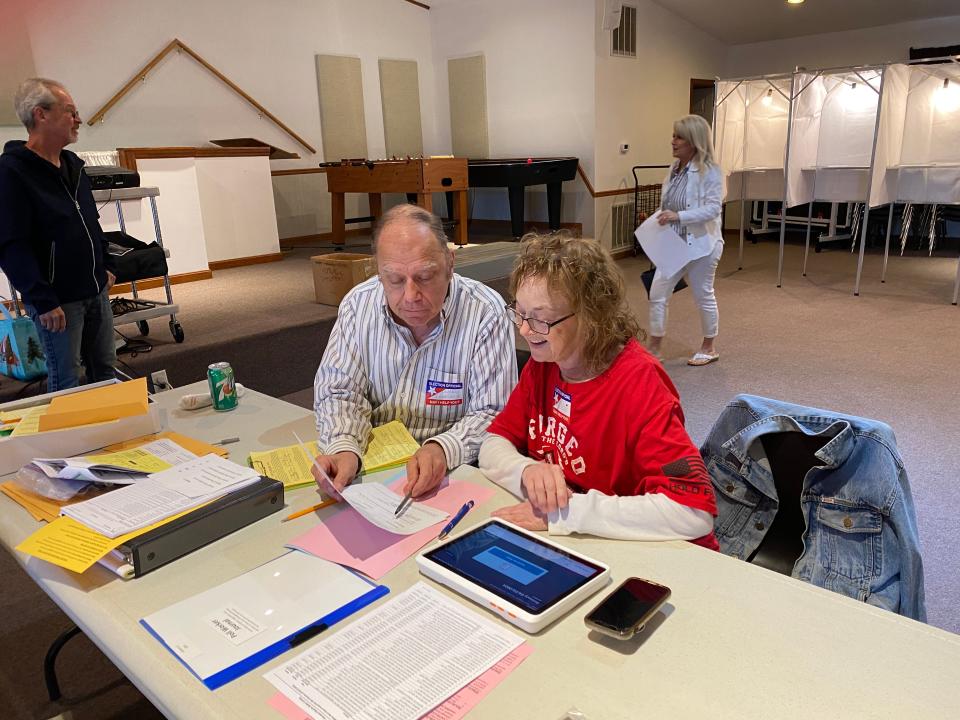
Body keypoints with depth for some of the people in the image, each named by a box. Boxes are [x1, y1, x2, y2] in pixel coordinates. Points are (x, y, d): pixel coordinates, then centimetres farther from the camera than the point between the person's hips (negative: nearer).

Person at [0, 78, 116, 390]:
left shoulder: (72, 164, 11)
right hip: (57, 301, -7)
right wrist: (43, 301, -21)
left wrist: (105, 267, 19)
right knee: (65, 383, 2)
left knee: (105, 370, 15)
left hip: (96, 292, 8)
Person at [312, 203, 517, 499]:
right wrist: (344, 448, -22)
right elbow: (340, 392, -2)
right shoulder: (358, 304, -4)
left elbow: (492, 414, -13)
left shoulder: (486, 314, -15)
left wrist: (442, 449, -32)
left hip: (452, 472, -2)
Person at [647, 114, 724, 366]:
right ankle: (653, 348, 13)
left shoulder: (710, 171, -15)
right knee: (657, 295, 3)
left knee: (704, 297, 9)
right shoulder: (675, 168, 7)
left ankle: (709, 348, 28)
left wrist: (678, 216, -30)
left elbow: (713, 208, -21)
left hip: (700, 245, -7)